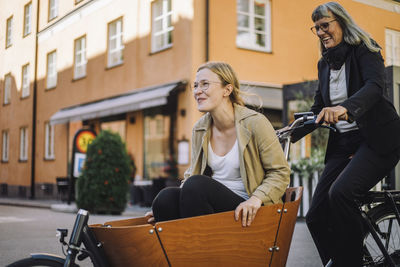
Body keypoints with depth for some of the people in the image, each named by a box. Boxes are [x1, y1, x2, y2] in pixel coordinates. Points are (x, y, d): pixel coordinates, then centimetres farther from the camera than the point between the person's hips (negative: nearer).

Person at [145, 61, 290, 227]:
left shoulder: (255, 123, -7)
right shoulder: (199, 130, 9)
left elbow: (281, 172, -3)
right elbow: (191, 176, 16)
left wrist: (257, 198, -21)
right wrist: (165, 206, -1)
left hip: (245, 214, -4)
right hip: (212, 206, 5)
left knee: (196, 185, -31)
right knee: (166, 196, -24)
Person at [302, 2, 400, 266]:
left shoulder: (365, 51, -4)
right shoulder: (324, 64, 14)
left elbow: (375, 86, -24)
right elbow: (319, 110, 17)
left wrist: (346, 108, -43)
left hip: (377, 139, -6)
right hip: (342, 144, 7)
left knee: (340, 192, -30)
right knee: (316, 217, -4)